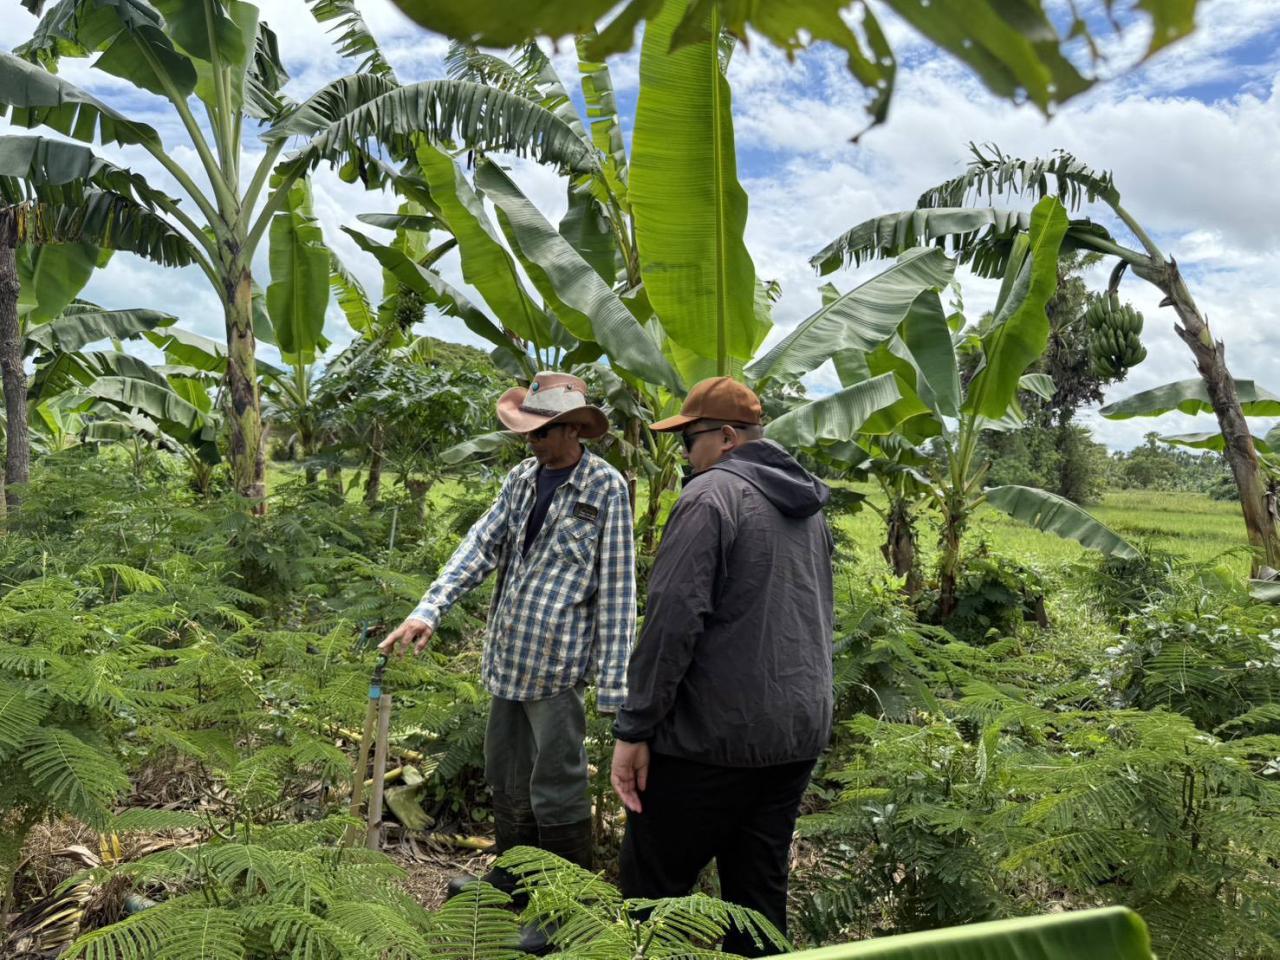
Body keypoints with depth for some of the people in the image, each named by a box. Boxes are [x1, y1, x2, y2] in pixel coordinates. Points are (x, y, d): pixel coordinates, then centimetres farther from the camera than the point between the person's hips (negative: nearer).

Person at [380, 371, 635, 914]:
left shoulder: (606, 488, -11)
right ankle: (512, 877, 41)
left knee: (555, 791, 3)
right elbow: (480, 546, 2)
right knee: (505, 778, 21)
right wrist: (428, 611, -12)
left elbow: (616, 591, -12)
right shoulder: (522, 478, 9)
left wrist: (612, 684, -14)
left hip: (556, 664, -7)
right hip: (506, 660, 7)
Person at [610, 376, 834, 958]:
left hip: (715, 734, -8)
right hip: (801, 731, 8)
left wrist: (634, 728, -15)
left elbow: (674, 620, -19)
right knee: (759, 891, 15)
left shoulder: (712, 494, -12)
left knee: (652, 890, 4)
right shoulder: (808, 507, 14)